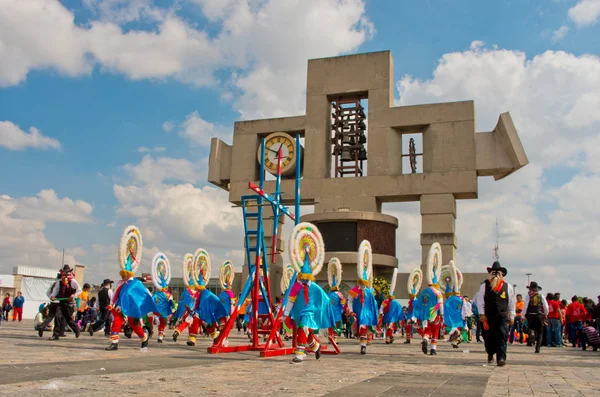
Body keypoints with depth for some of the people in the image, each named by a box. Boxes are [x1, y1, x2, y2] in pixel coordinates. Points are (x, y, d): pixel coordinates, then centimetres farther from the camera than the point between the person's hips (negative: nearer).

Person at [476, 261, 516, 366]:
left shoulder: (508, 287, 5)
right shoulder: (484, 286, 3)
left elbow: (512, 303, 10)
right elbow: (480, 301, 3)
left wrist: (511, 317, 8)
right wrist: (481, 314, -5)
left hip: (502, 316, 0)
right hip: (488, 317, 1)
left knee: (502, 337, -10)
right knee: (488, 337, 9)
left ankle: (501, 358, -7)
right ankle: (490, 354, 34)